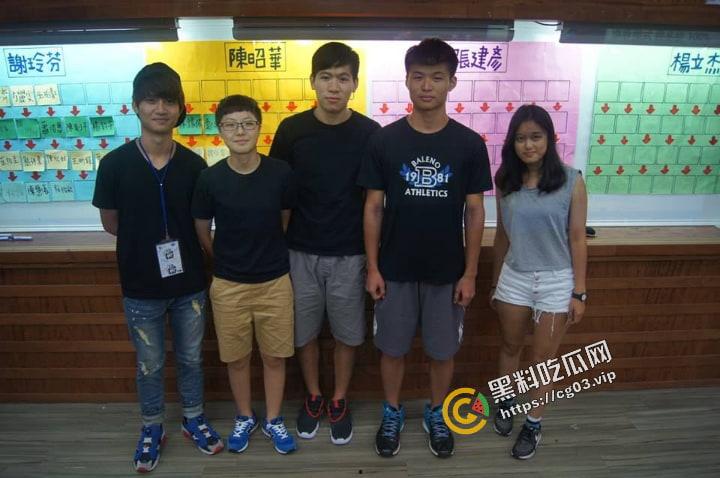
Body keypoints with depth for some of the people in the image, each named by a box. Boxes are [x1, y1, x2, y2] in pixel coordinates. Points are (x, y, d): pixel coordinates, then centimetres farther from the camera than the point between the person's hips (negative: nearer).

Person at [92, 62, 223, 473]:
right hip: (141, 287, -1)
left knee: (191, 358, 18)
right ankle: (153, 428, 40)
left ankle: (194, 419, 41)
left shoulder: (193, 164, -7)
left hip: (189, 283, 1)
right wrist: (151, 240, 0)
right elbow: (111, 224, 0)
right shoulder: (115, 164, -11)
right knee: (150, 365, 17)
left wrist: (171, 239, -4)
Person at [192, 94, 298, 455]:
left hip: (275, 282, 0)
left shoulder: (280, 173, -10)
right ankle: (244, 418, 38)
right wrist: (225, 262, 10)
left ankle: (273, 420, 34)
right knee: (236, 358, 15)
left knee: (275, 356, 12)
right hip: (228, 285, 0)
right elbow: (201, 232, 2)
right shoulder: (210, 179, -10)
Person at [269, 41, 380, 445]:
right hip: (301, 252, 1)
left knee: (347, 333, 12)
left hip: (349, 255, 0)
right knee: (305, 332, 13)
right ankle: (314, 397, 36)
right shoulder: (292, 130, -4)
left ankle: (340, 401, 33)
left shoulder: (369, 133, -6)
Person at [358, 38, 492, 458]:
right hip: (395, 270, 0)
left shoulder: (469, 144, -5)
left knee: (443, 350, 15)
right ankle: (393, 413, 38)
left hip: (447, 272, 0)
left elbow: (475, 212, -1)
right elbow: (374, 208, -2)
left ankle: (437, 414, 39)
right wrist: (372, 267, -4)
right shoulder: (385, 140, -6)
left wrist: (470, 272, -2)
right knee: (393, 347, 14)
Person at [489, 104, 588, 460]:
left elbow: (577, 239, -7)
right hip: (514, 277, 3)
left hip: (556, 281, -2)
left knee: (543, 358, 10)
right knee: (510, 347, 19)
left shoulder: (571, 181, -10)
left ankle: (533, 425, 29)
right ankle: (506, 402, 44)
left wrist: (579, 292, -6)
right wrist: (494, 283, 10)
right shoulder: (505, 182, -1)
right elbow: (502, 236, 6)